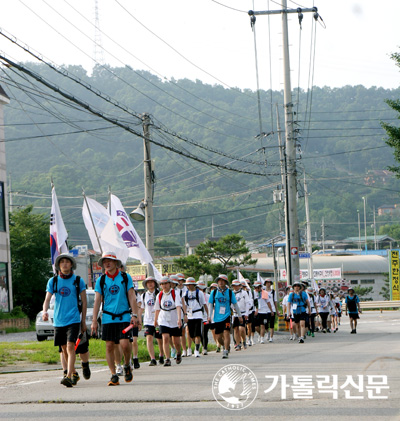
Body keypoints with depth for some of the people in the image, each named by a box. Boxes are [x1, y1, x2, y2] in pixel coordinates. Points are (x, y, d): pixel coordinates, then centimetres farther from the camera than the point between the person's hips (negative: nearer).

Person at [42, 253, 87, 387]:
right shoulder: (53, 281, 7)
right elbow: (47, 299, 3)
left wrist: (83, 321, 6)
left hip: (73, 320, -4)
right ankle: (74, 374, 28)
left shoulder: (78, 281, 1)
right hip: (58, 320, 4)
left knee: (70, 346, -18)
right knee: (64, 349, 11)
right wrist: (45, 311, -19)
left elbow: (84, 301, 7)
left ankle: (68, 376, -26)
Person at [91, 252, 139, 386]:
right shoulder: (101, 280, 7)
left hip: (124, 317, -2)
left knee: (124, 344, -14)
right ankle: (114, 375, 5)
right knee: (109, 346, -2)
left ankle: (127, 366, 14)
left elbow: (132, 297, 4)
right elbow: (97, 301, 6)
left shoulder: (125, 277, 4)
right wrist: (94, 321, 0)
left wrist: (134, 315, -5)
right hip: (107, 318, 2)